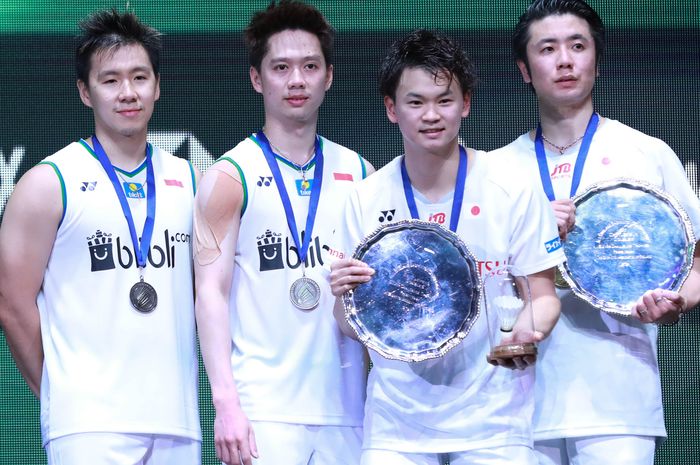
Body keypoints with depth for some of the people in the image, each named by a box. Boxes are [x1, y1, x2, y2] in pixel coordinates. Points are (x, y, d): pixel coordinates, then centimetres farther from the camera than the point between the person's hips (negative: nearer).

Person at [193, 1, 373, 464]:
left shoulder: (358, 173, 13)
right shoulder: (230, 177, 0)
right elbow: (211, 292, -6)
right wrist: (226, 403, -14)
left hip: (345, 407, 4)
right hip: (263, 409, -4)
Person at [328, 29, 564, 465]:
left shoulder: (513, 191, -4)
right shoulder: (367, 199, 1)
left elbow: (543, 296, 0)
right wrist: (345, 296, -17)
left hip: (492, 420, -1)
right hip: (396, 420, 1)